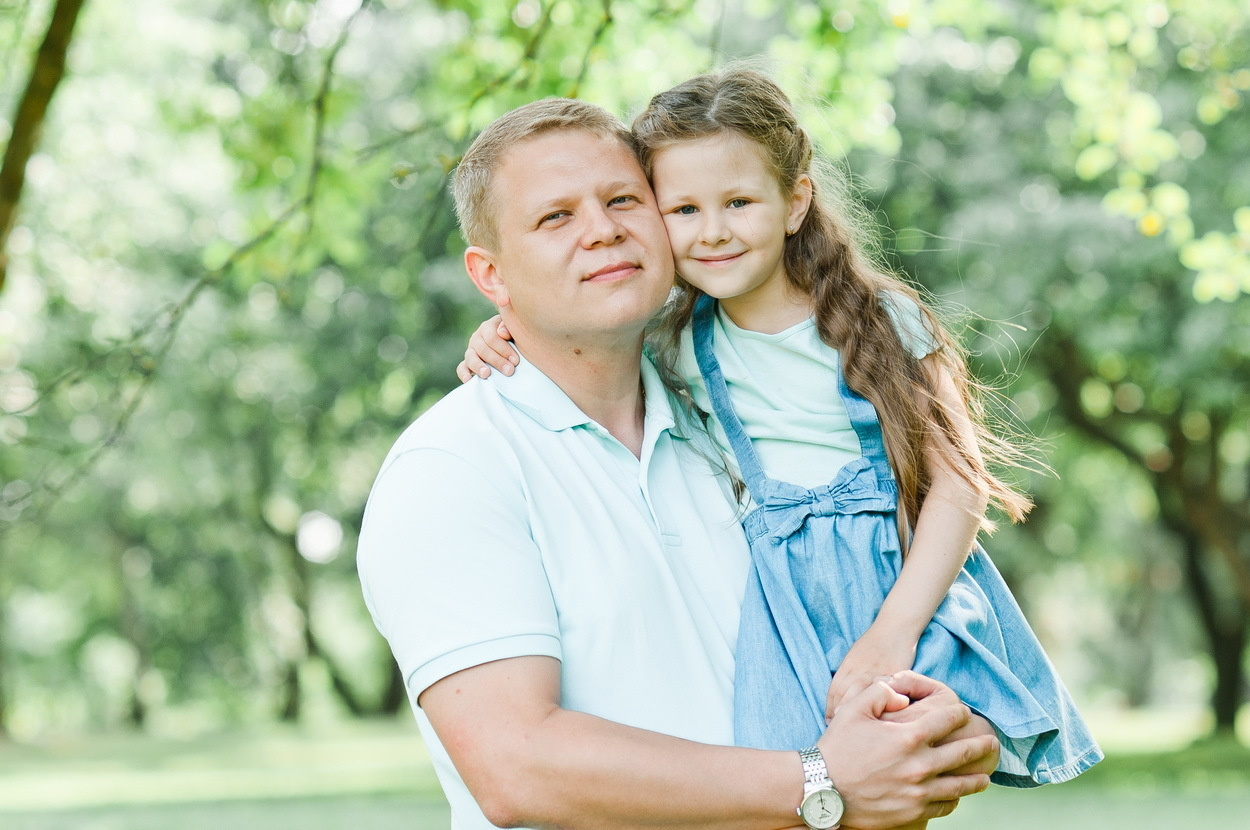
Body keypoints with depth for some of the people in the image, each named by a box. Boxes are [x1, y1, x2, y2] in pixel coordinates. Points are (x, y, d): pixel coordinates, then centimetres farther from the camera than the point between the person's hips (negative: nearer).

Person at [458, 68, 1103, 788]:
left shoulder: (882, 319, -1)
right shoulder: (676, 345, 6)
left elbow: (959, 484, -3)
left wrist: (892, 632, -15)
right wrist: (509, 352, 2)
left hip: (913, 594, -2)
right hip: (780, 610, 2)